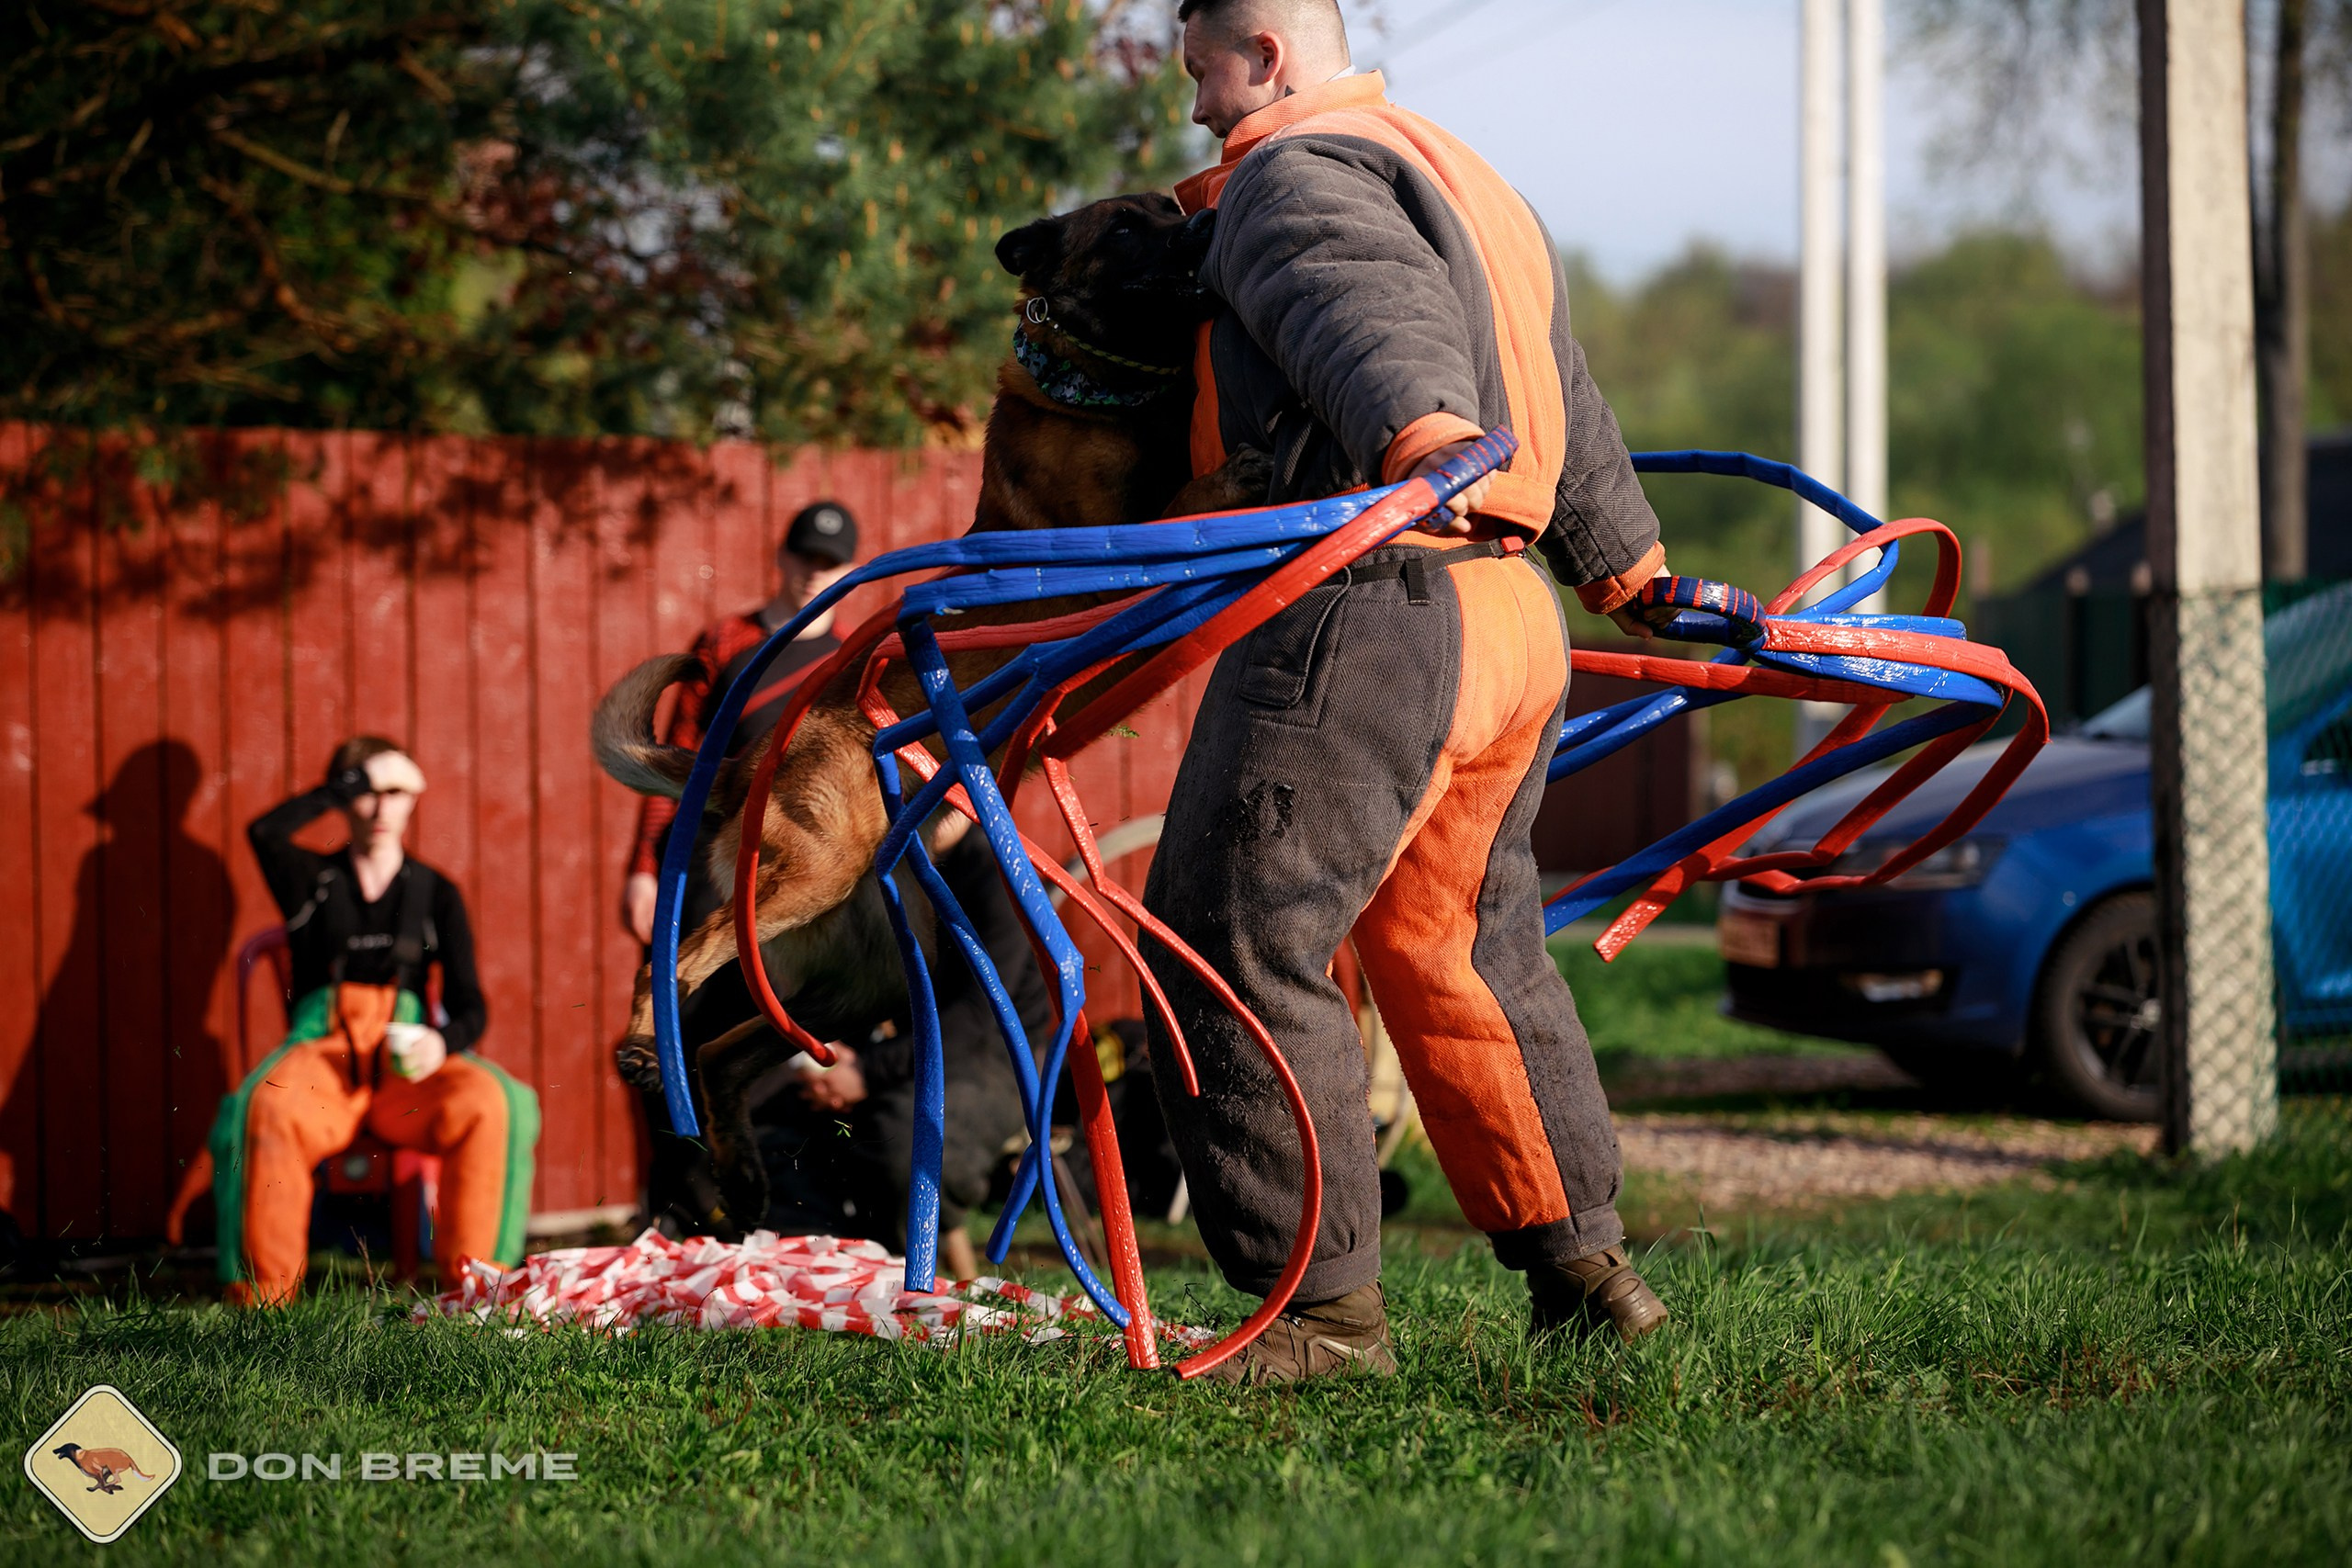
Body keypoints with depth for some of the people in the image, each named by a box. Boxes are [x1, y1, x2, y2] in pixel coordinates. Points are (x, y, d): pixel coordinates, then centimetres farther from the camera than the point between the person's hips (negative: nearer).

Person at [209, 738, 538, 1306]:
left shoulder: (435, 894, 17)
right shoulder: (313, 881, 14)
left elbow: (470, 1006, 11)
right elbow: (265, 831, -10)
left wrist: (441, 1042, -14)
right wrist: (359, 780, -3)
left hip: (407, 1061, 1)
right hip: (323, 1050, -1)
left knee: (486, 1102, -33)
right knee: (267, 1107, -37)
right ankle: (265, 1294, -30)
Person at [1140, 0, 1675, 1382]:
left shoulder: (1297, 176, -4)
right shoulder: (1465, 181, 27)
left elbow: (1370, 313, -27)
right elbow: (1566, 407, 37)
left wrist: (1425, 441, -47)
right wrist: (1629, 571, 48)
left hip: (1372, 611, -10)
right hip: (1513, 620, 10)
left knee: (1234, 943, -6)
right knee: (1464, 952, 20)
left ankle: (1324, 1307, -7)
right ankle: (1583, 1267, 23)